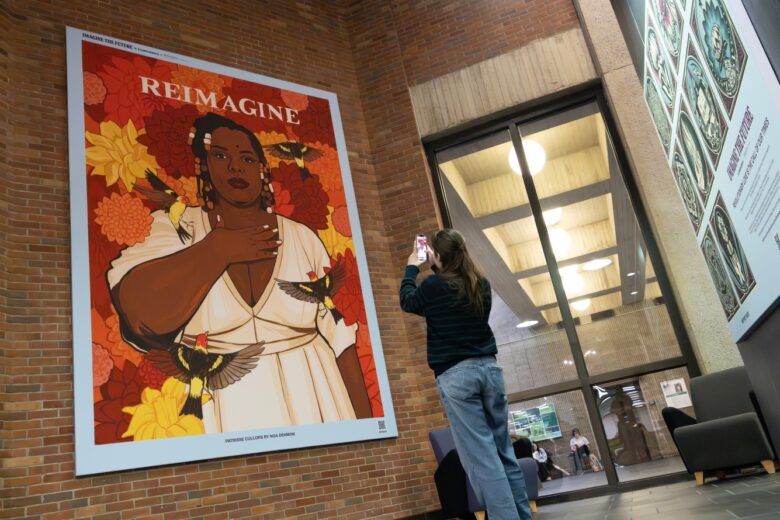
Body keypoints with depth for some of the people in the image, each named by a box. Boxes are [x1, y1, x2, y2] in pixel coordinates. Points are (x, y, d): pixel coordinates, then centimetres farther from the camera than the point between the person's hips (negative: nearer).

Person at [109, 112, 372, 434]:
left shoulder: (304, 238, 2)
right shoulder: (176, 226, -2)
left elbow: (340, 333, 0)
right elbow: (143, 316, -20)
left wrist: (365, 422, -5)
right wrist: (220, 248, -15)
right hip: (218, 413, -1)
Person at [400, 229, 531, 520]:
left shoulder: (434, 286, -6)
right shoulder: (481, 284, 8)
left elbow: (408, 302, 12)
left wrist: (412, 268, 26)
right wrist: (435, 267, 29)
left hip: (456, 375, -6)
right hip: (489, 368, 6)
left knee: (481, 457, -6)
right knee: (503, 452, 12)